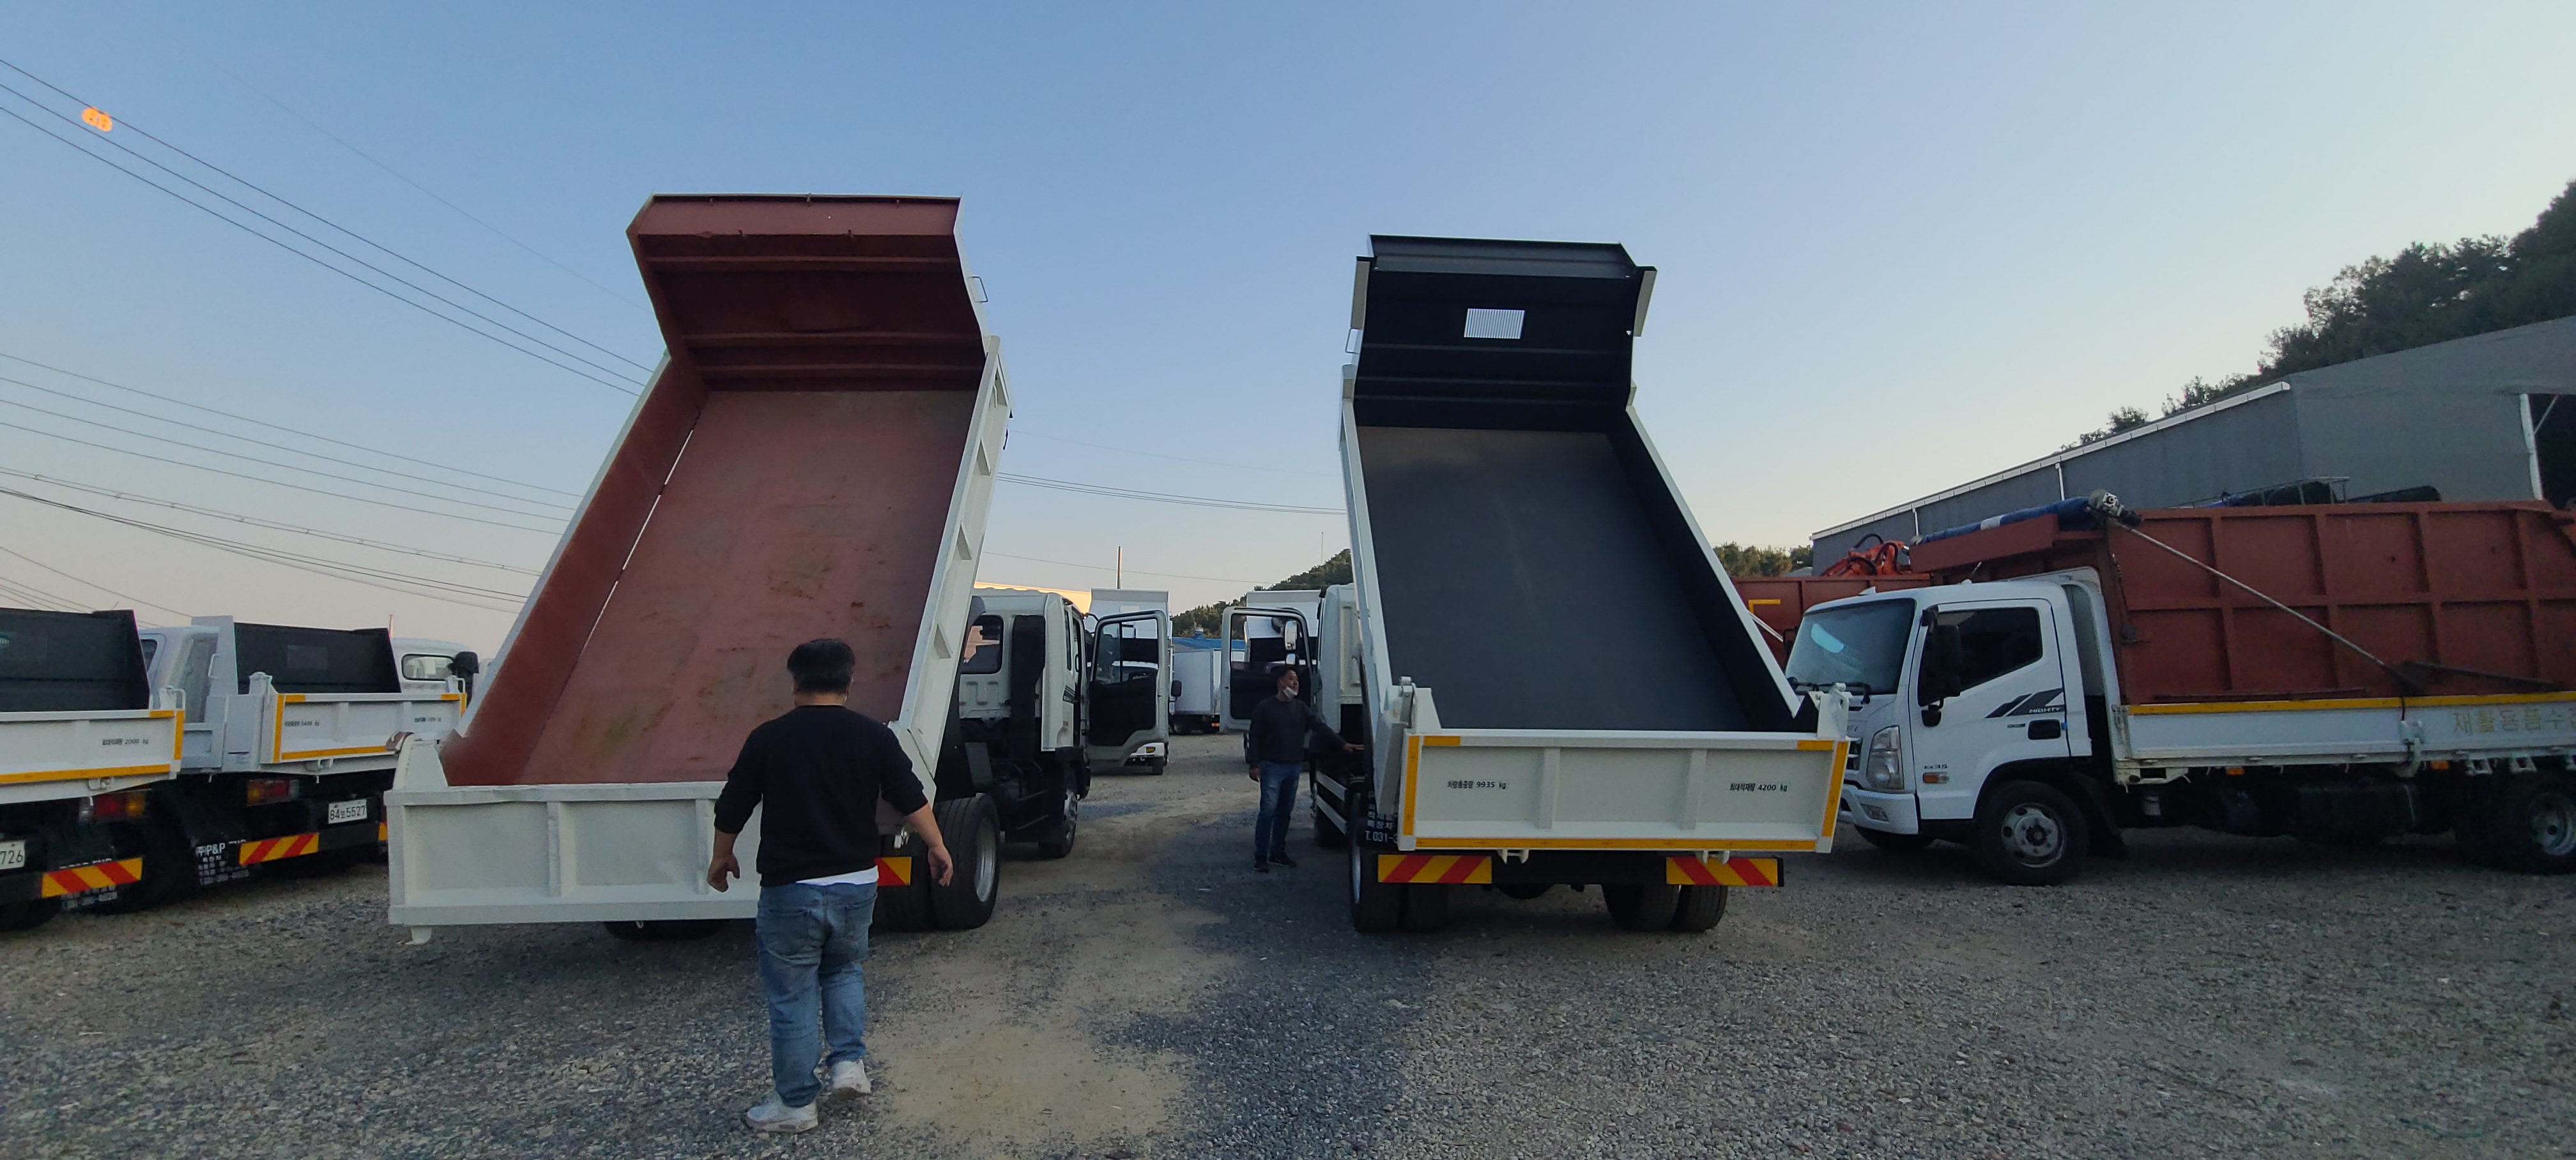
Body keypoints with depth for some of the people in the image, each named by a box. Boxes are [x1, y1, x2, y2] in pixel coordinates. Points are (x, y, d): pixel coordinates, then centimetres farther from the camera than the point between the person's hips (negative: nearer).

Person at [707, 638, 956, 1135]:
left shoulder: (769, 738, -7)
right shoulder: (874, 735, -5)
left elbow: (732, 808, 2)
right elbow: (911, 799, -2)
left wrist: (722, 857, 20)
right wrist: (936, 846, 12)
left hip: (791, 889, -2)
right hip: (857, 884, 3)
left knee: (791, 998, 11)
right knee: (843, 971, 27)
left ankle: (795, 1103, 21)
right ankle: (850, 1062, 16)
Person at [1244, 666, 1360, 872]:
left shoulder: (1301, 708, 11)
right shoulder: (1265, 708, -2)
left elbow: (1320, 727, 3)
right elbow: (1254, 737, -3)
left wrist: (1342, 744, -9)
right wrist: (1254, 764, -10)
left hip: (1294, 767, 5)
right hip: (1272, 766, -5)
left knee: (1285, 812, 11)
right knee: (1269, 810, -10)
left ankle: (1278, 852, 22)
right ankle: (1261, 857, -4)